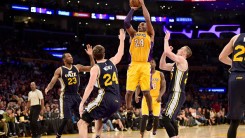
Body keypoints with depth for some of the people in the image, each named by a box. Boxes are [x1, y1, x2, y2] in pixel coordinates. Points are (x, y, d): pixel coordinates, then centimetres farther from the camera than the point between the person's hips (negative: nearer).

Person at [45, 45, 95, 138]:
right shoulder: (60, 70, -5)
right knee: (65, 119, -12)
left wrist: (90, 56, -10)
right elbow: (52, 82, -8)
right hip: (66, 96, -5)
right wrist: (47, 88, -31)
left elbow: (92, 69, 1)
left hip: (76, 95, 5)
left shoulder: (77, 67, 6)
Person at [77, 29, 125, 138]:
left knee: (82, 123, -6)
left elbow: (90, 86, -14)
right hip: (117, 101, 7)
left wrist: (82, 103, -15)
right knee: (98, 117, 38)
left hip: (105, 100, -7)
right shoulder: (111, 62, 13)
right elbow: (120, 53, 34)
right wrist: (122, 39, 46)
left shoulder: (95, 68, -3)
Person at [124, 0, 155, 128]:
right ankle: (129, 113, 9)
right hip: (133, 65, 2)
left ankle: (150, 113, 8)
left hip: (145, 66, -2)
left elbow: (148, 19, 2)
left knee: (146, 92, -5)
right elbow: (126, 22, 6)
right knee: (129, 91, -4)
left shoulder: (150, 34, 13)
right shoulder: (133, 34, 21)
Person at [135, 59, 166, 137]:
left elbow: (163, 87, 0)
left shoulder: (160, 74, 2)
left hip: (156, 98, 0)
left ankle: (154, 133, 18)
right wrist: (136, 95, -16)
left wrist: (160, 96, -18)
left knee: (156, 117, -3)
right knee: (144, 117, -13)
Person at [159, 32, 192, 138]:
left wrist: (166, 39, -4)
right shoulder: (176, 64, 20)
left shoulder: (182, 61, -9)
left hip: (177, 95, -11)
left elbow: (167, 52, -19)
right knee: (171, 119, 20)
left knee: (165, 119, -20)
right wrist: (164, 53, 16)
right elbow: (162, 66, 25)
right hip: (175, 94, 11)